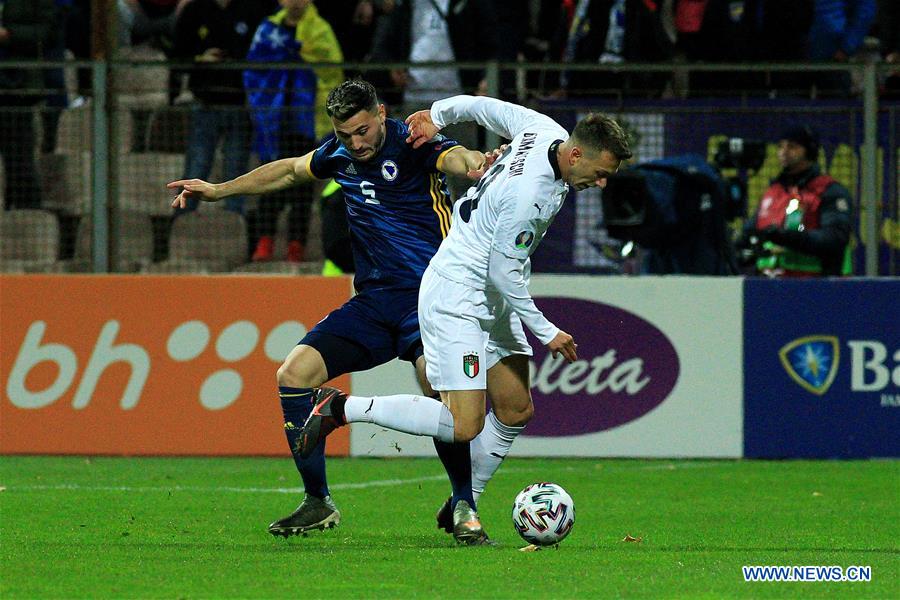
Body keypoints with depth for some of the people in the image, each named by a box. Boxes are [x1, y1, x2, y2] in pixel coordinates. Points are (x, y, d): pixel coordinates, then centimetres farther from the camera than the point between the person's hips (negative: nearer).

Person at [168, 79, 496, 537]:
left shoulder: (412, 144, -10)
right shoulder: (339, 155, 9)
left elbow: (453, 156, -32)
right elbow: (289, 171, 30)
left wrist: (473, 163, -57)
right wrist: (219, 190, 34)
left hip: (428, 296, -7)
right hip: (372, 301, 7)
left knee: (436, 377, -33)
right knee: (294, 373, -7)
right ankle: (318, 504, 4)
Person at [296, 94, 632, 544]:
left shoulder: (545, 131, -3)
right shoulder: (530, 194, -29)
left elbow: (484, 106, 13)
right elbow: (504, 272, -21)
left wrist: (437, 115, 30)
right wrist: (546, 333, -11)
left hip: (492, 304, 11)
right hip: (455, 300, -11)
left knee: (516, 412, 9)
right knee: (464, 426, -15)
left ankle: (463, 506, 21)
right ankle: (342, 408, -5)